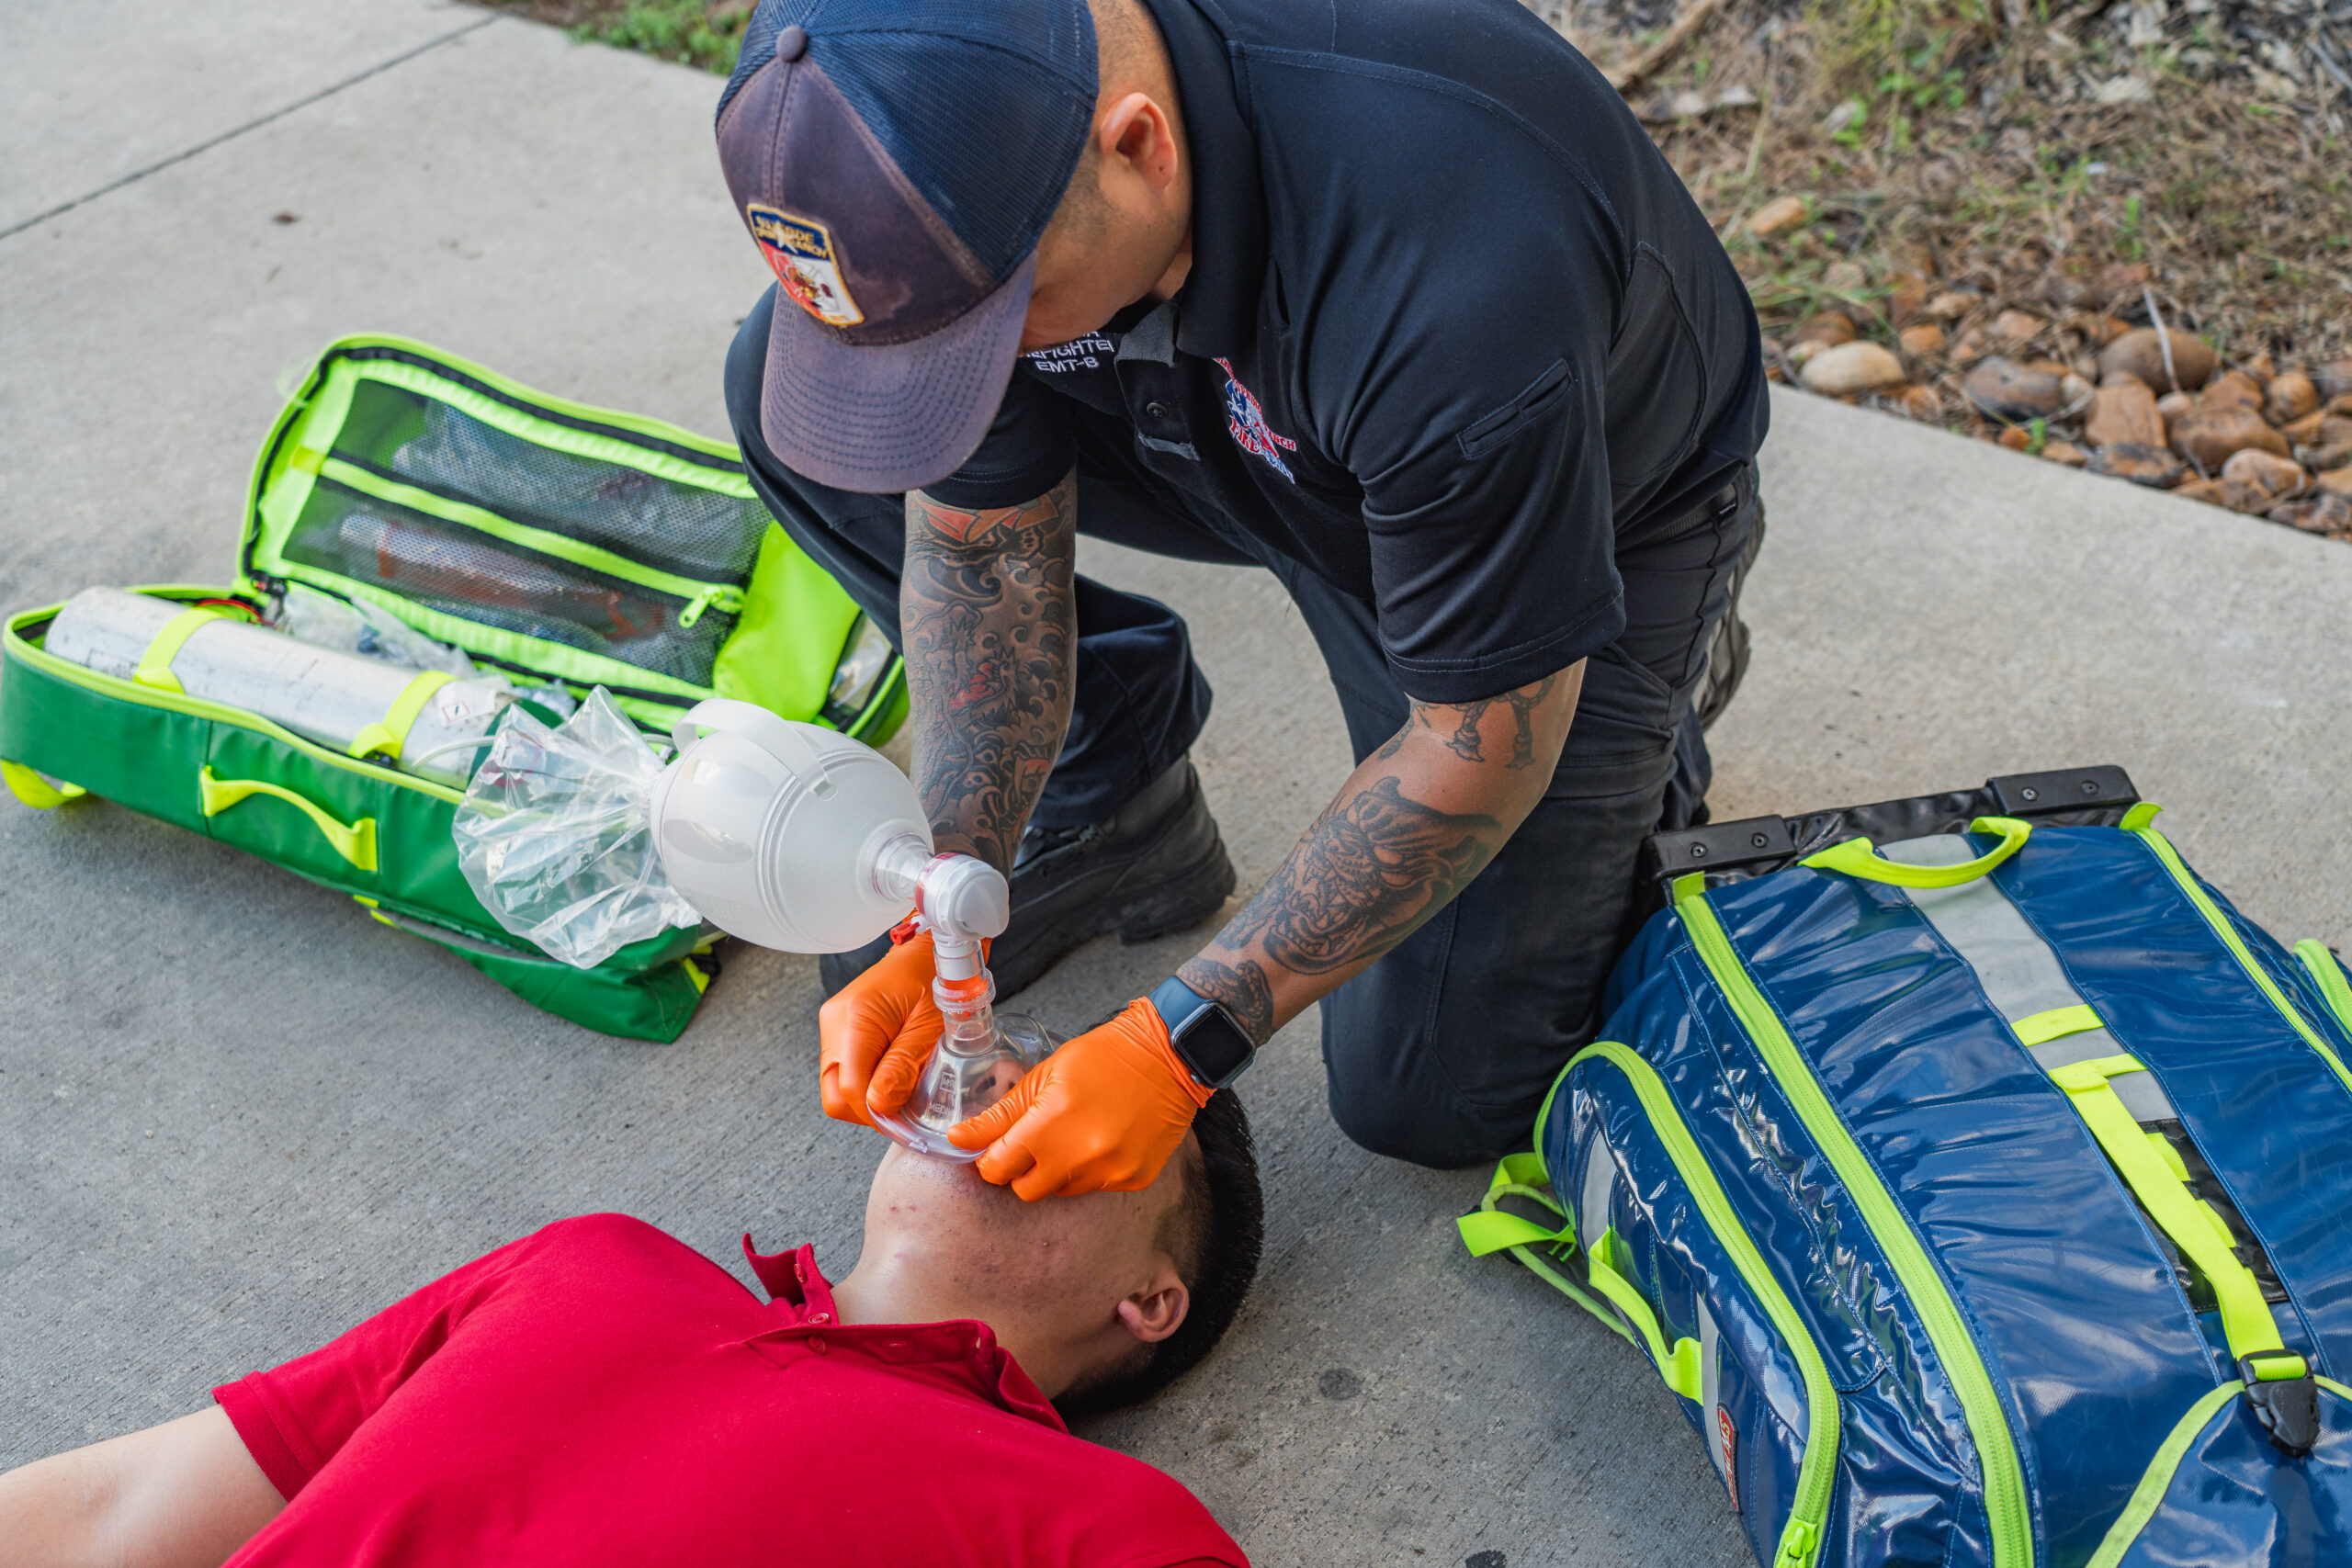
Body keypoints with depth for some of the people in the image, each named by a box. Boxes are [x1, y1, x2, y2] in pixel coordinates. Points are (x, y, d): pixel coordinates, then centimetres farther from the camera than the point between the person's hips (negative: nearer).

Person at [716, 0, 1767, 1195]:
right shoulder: (953, 124, -27)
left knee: (1425, 1095, -4)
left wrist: (1178, 1042, -29)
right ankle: (1112, 795, 8)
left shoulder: (1451, 286, -45)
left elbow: (1484, 749, -31)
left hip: (1585, 519, -4)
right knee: (783, 391, -10)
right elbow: (980, 536, -12)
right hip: (1257, 437, 5)